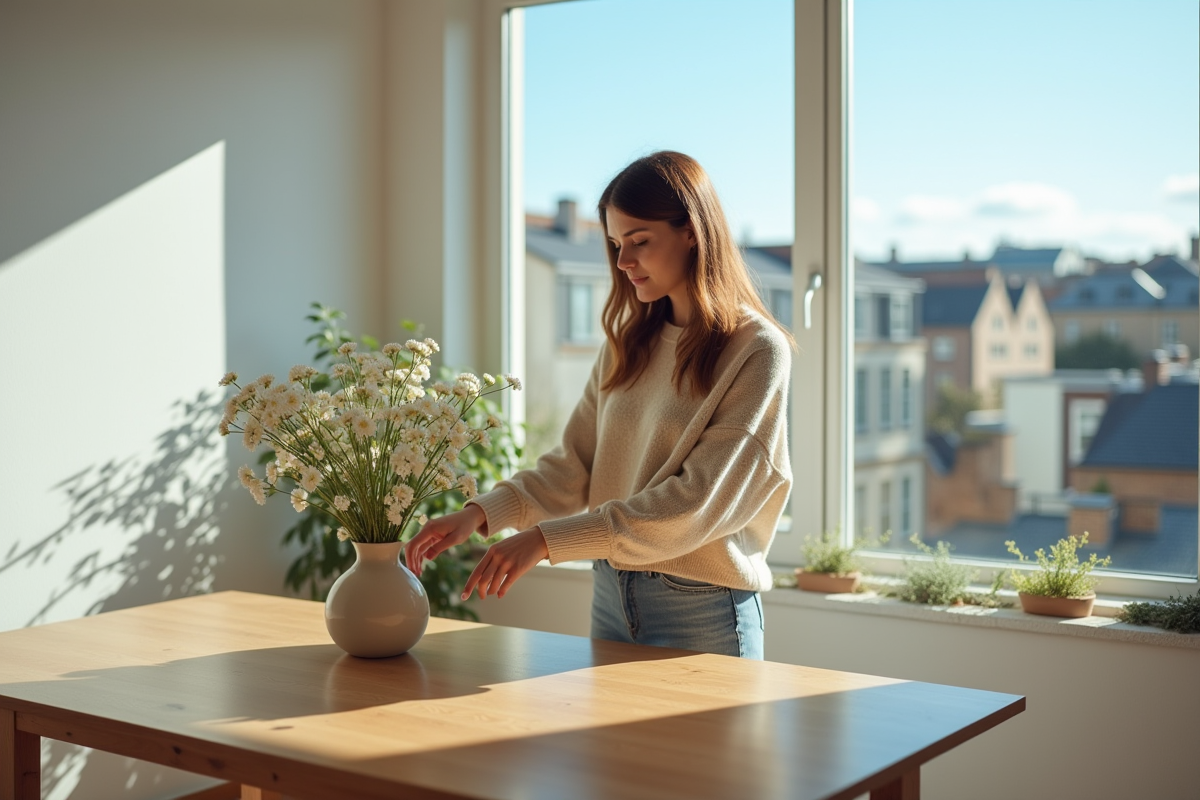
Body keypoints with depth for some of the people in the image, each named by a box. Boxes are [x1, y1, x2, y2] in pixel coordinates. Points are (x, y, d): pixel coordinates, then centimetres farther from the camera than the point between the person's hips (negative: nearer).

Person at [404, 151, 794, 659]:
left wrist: (547, 540, -24)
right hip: (611, 598, 5)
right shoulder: (628, 345, 7)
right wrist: (482, 513, -14)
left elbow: (695, 505, -19)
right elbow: (576, 466, 3)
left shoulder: (757, 351, -12)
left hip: (703, 613, -5)